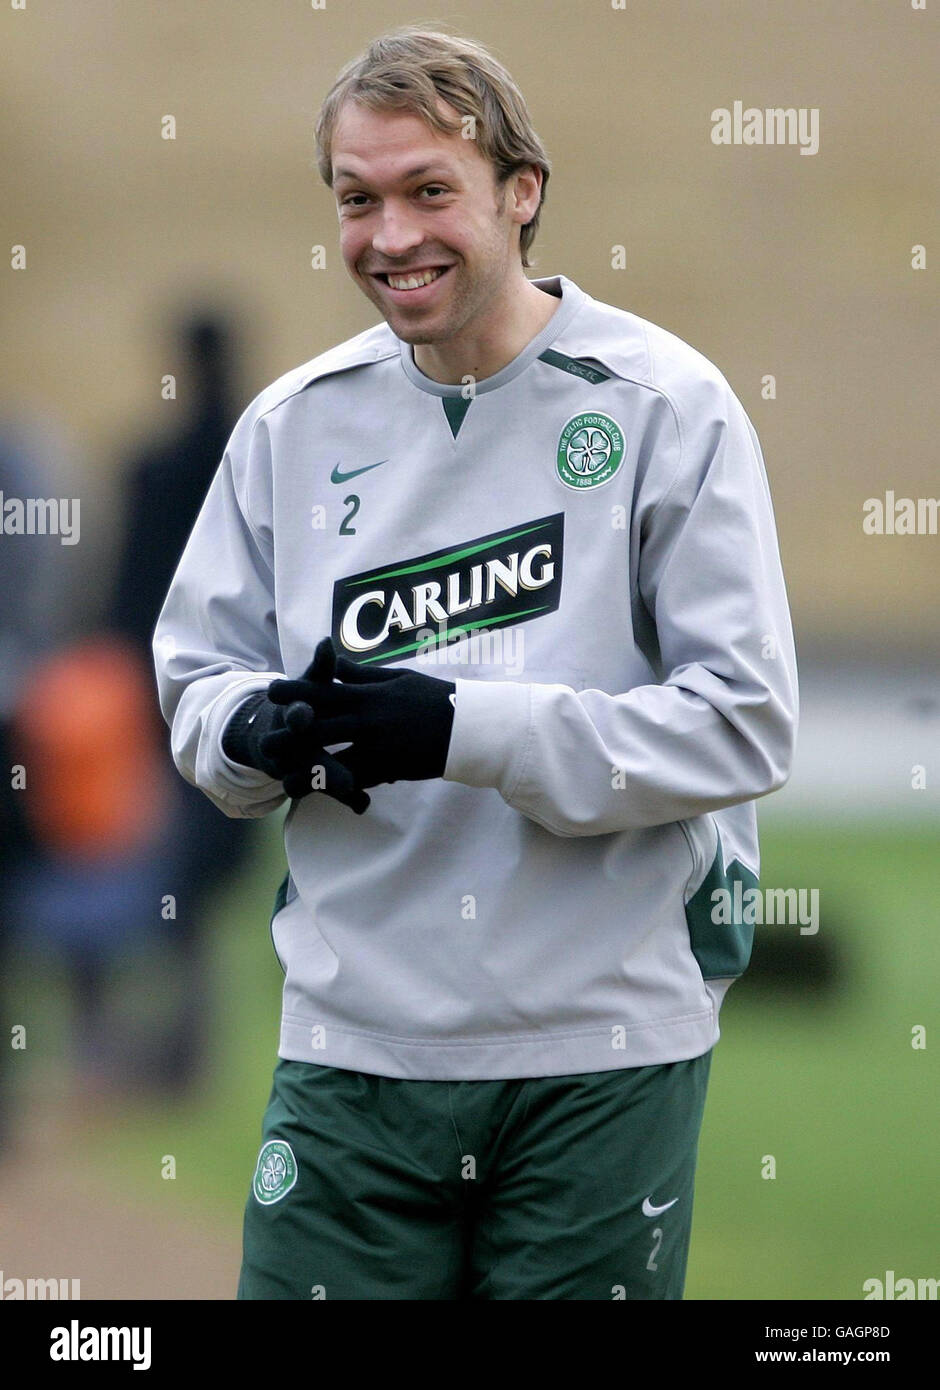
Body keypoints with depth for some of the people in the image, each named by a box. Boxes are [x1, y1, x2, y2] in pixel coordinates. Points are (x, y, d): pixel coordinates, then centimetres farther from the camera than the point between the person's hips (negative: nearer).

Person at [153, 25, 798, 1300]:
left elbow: (746, 722, -9)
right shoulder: (294, 425, 8)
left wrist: (467, 732, -19)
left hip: (602, 1059, -3)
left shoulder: (662, 405, -4)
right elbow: (195, 676, 15)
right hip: (354, 1047, 3)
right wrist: (260, 733, -11)